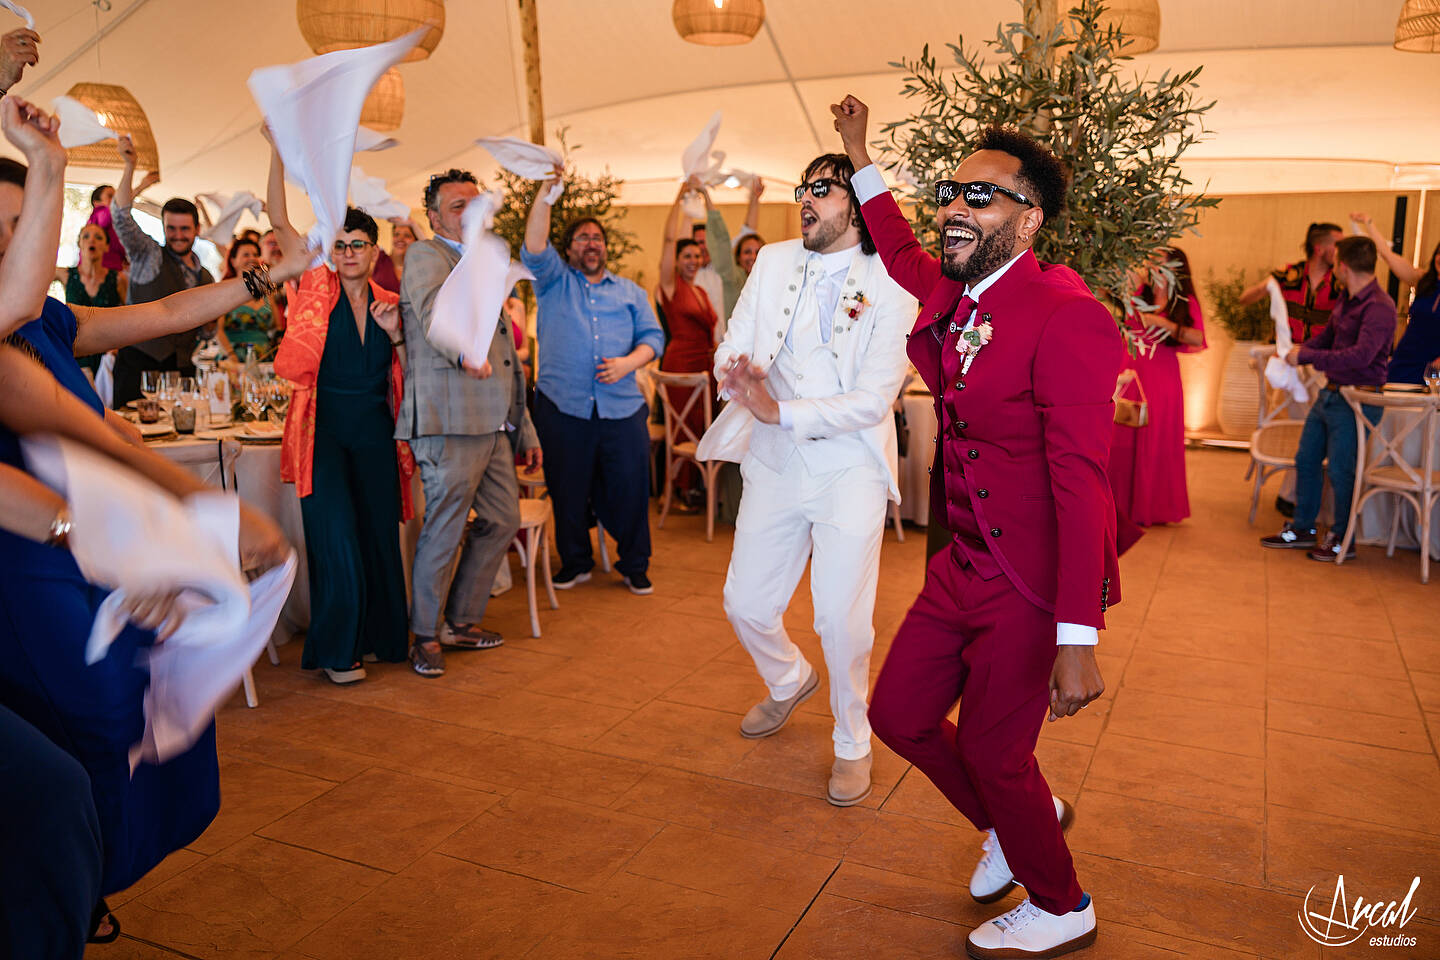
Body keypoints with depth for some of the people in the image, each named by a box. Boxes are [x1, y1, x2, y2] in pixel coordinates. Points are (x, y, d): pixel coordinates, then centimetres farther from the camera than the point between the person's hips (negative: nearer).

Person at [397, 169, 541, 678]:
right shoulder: (424, 255, -1)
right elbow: (433, 311, -24)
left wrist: (526, 430, 24)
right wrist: (463, 352, -46)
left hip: (495, 424, 9)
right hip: (451, 420, -9)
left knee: (502, 521, 13)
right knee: (444, 529, -4)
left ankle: (462, 621, 28)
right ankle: (426, 636, 13)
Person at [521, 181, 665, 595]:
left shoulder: (630, 292, 18)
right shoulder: (554, 282, 11)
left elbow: (653, 336, 10)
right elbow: (534, 247, -7)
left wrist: (628, 362, -10)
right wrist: (547, 188, -16)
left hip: (622, 406, 1)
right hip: (563, 407, -1)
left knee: (630, 487, 1)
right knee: (568, 490, 7)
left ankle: (634, 566, 16)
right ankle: (575, 562, 24)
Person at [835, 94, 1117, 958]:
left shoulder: (1067, 318, -21)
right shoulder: (951, 295, 4)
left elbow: (1081, 484, -26)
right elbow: (902, 253, 29)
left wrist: (1078, 639, -28)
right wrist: (862, 158, 33)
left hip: (1033, 585, -8)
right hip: (964, 566, 8)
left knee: (990, 753, 6)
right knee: (899, 714, 15)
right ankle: (1022, 820, 43)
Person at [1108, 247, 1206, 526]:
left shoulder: (1186, 303, 2)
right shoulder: (1138, 293, 7)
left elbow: (1198, 338, -12)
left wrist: (1164, 323, -18)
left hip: (1162, 378, -2)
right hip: (1130, 373, 2)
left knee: (1155, 443, 2)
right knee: (1122, 440, 3)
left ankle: (1151, 507, 14)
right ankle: (1122, 504, 14)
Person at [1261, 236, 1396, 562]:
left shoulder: (1379, 307, -20)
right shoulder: (1347, 300, 8)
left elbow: (1361, 355, -32)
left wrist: (1306, 356, -26)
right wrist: (1296, 352, 8)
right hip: (1330, 393, 9)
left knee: (1339, 469, -2)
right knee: (1306, 459, 13)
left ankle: (1342, 539, 15)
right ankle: (1302, 529, 26)